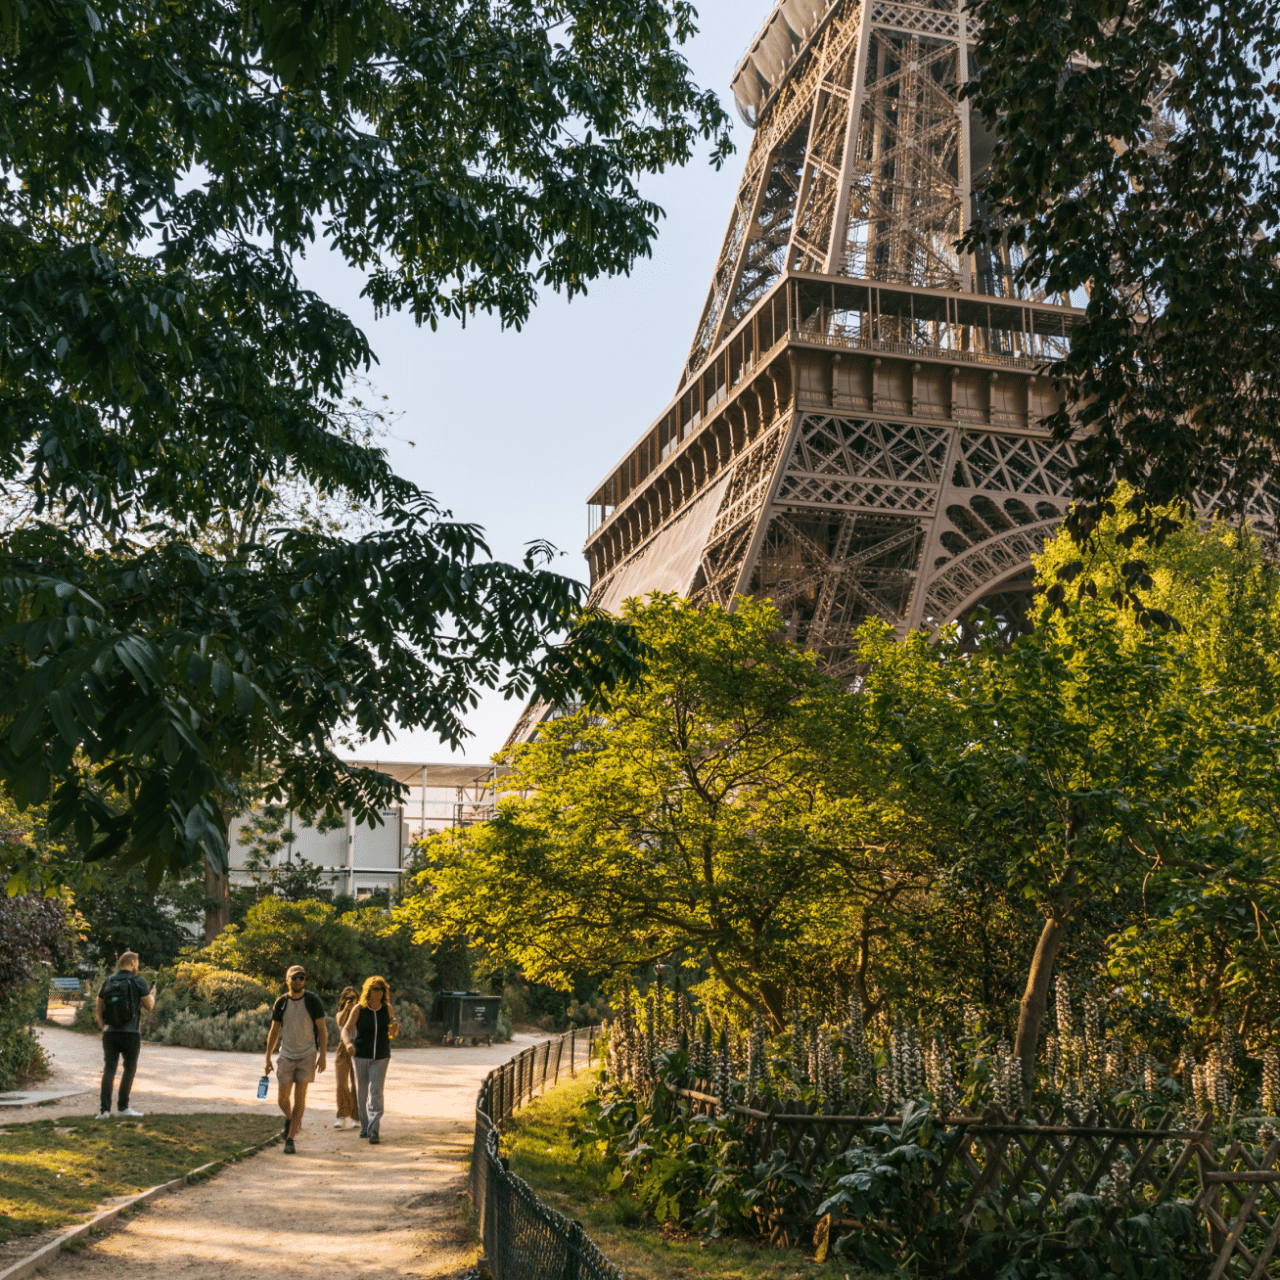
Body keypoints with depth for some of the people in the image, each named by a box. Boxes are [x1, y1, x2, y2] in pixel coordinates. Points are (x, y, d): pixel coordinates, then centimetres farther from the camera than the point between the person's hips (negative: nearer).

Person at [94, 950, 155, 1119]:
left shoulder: (107, 983, 8)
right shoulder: (138, 982, -6)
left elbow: (98, 1009, 10)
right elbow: (149, 1006, -1)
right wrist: (152, 994, 19)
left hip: (110, 1033, 4)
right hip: (130, 1033, -4)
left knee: (109, 1070, 5)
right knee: (130, 1069, 8)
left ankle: (104, 1109, -2)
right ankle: (122, 1107, 10)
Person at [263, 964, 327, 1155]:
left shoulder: (313, 1001, -6)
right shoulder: (280, 1003, 0)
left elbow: (322, 1030, -4)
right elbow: (274, 1032, 7)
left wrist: (322, 1056, -11)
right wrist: (268, 1058, 4)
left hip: (307, 1055, -2)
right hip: (287, 1055, 2)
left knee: (299, 1097, -4)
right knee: (282, 1098, -1)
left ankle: (290, 1139, 3)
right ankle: (290, 1119, 32)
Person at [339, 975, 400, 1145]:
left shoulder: (388, 1009, -1)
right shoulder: (358, 1009, -7)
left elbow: (393, 1031, 12)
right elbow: (346, 1030, -8)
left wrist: (395, 1029, -12)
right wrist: (349, 1043, -28)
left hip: (381, 1057, 0)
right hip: (361, 1055, 0)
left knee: (376, 1092, -12)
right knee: (362, 1093, 9)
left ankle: (374, 1131, -15)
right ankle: (364, 1126, 29)